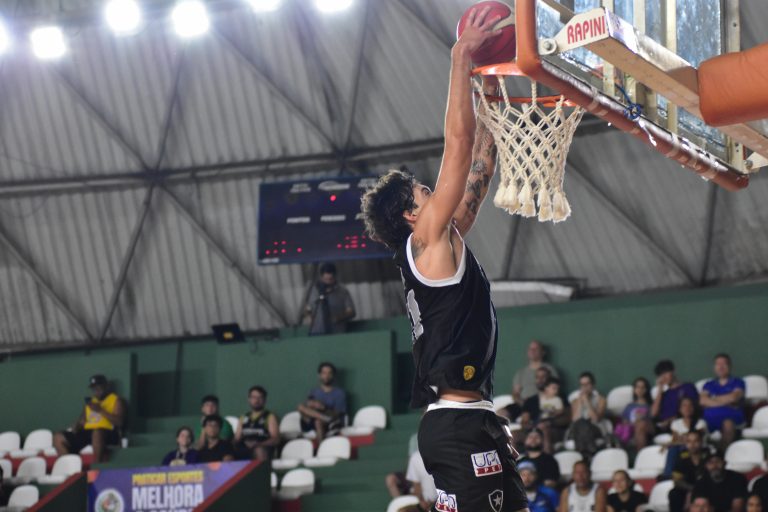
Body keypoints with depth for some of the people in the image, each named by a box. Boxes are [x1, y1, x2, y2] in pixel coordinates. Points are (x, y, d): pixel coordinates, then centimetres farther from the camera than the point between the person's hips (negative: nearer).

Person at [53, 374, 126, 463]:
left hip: (108, 434, -7)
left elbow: (119, 422, -7)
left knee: (97, 433, -42)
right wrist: (75, 428, -1)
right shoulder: (91, 402, 26)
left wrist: (100, 410, -11)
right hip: (86, 433, 7)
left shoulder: (116, 400, 8)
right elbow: (81, 420, 22)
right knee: (58, 438, -9)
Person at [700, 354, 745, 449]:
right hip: (710, 418, 3)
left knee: (728, 424, -40)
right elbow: (702, 401, 6)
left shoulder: (738, 383, 16)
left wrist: (713, 399, 8)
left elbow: (733, 397, -5)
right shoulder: (709, 385, 24)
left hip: (731, 417, -2)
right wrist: (725, 402, 0)